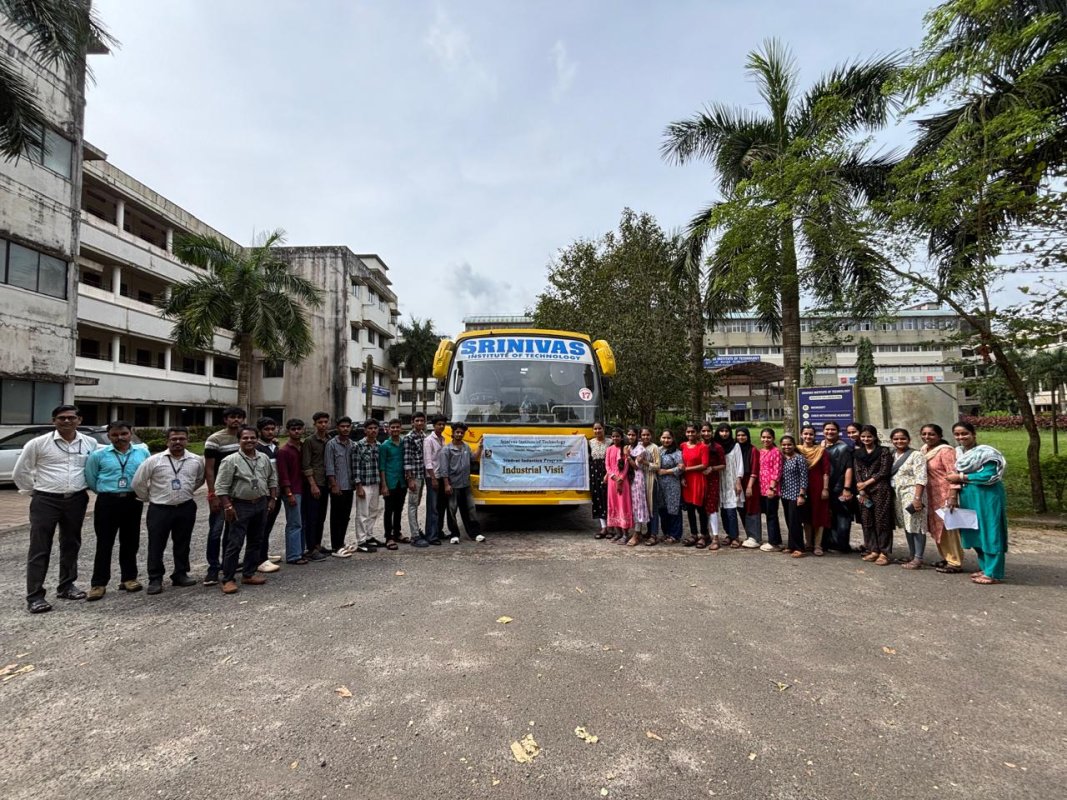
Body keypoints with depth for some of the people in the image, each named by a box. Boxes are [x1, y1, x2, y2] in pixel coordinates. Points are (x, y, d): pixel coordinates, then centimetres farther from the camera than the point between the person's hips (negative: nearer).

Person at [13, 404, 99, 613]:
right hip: (46, 501, -3)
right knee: (40, 549, 0)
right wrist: (33, 491, 4)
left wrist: (88, 487, 8)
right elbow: (20, 472, 3)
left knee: (71, 545, 13)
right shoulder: (38, 443, -5)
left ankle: (66, 586, 27)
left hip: (76, 501, 3)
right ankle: (34, 596, 6)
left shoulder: (90, 443, 2)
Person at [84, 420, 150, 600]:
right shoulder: (99, 454, -1)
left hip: (133, 501, 2)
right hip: (107, 502, -1)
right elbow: (90, 479, 7)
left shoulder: (143, 452, 3)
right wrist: (106, 492, 9)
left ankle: (129, 578, 23)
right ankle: (98, 583, 10)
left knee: (130, 542, 11)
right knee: (104, 543, 1)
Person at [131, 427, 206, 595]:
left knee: (182, 544, 12)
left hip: (186, 508, 2)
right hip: (159, 509, -2)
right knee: (156, 545, 4)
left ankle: (180, 574, 24)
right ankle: (155, 579, 15)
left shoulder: (197, 460, 1)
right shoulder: (154, 460, -7)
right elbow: (138, 482, 0)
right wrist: (148, 498, 6)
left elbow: (200, 479, 18)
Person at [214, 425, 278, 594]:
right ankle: (228, 579, 6)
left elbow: (272, 479, 15)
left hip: (261, 505, 6)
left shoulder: (264, 459, 7)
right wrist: (228, 506, -16)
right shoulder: (230, 460, -10)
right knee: (235, 543, -3)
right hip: (241, 506, -5)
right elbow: (221, 486, -11)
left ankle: (249, 574, 23)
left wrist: (273, 499, 9)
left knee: (255, 542, 12)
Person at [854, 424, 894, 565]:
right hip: (864, 491, 5)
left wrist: (867, 483, -9)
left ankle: (884, 553, 3)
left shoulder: (884, 451, 0)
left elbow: (884, 471, -6)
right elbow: (858, 472, 9)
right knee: (867, 521, 6)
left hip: (880, 489, -5)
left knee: (882, 521, -3)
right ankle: (873, 550, 15)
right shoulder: (858, 453, 14)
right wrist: (861, 490, -3)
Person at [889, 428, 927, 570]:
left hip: (911, 493, -7)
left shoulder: (916, 455, -6)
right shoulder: (892, 455, 13)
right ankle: (911, 555, 21)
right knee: (906, 525, 12)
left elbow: (921, 478, -13)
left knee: (916, 525, -6)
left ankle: (918, 559, -4)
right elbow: (888, 475, 15)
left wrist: (917, 497, -21)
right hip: (897, 494, 7)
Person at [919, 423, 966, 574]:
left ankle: (955, 563, 6)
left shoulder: (945, 450, -14)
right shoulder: (924, 450, 10)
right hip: (932, 495, 8)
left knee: (949, 528, -2)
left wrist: (953, 496, -25)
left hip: (945, 494, -8)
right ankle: (946, 558, 26)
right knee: (937, 528, 14)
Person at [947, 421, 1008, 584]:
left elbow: (988, 476, -21)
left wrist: (961, 477, -15)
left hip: (987, 498, -8)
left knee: (989, 533, -2)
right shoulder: (958, 453, 10)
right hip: (968, 498, 8)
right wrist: (954, 496, 5)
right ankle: (984, 568, 25)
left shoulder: (985, 452, -13)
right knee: (974, 533, 13)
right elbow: (956, 477, 13)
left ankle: (993, 573, 4)